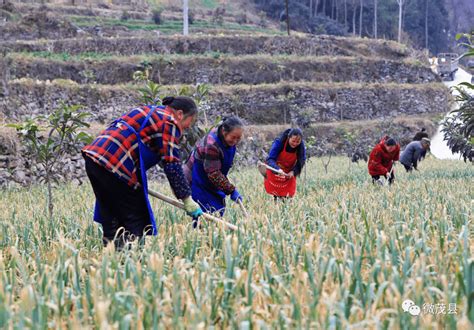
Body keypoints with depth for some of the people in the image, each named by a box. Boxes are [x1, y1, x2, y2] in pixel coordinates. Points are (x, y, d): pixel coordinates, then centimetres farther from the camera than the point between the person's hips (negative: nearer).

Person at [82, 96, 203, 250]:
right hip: (114, 166, -9)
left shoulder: (149, 111, 26)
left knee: (110, 216, 15)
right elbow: (172, 164, -8)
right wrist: (187, 199, -6)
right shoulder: (170, 123, -2)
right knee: (136, 220, -1)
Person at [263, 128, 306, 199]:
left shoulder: (301, 146, -20)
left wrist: (293, 172, -29)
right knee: (275, 194, 3)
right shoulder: (279, 142, -29)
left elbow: (301, 162, -10)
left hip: (289, 173, 2)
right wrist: (278, 169, -51)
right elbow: (270, 159, -32)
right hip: (274, 170, -2)